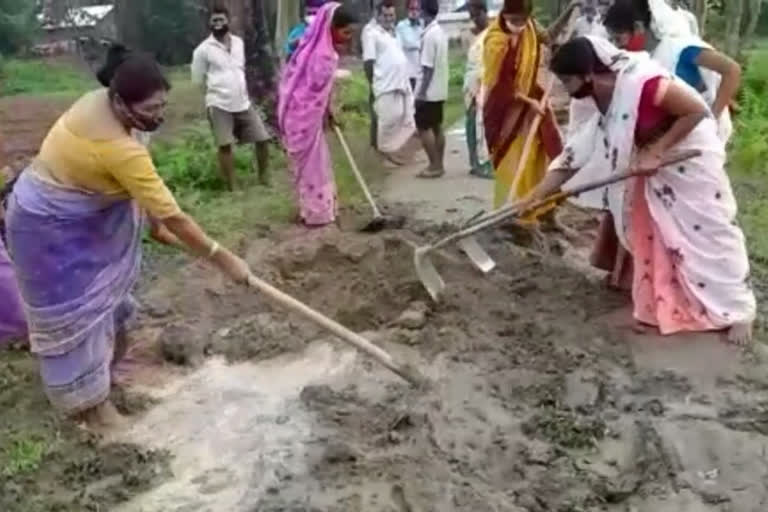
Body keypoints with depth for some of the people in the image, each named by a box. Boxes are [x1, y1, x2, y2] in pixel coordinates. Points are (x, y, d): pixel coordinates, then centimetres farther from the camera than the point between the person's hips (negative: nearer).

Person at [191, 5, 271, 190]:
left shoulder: (239, 43, 10)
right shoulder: (203, 49, -5)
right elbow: (198, 79, 1)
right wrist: (217, 88, 9)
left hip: (244, 103, 5)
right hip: (219, 105, -5)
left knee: (262, 138, 4)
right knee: (225, 145, -7)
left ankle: (264, 180, 21)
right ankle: (232, 188, 2)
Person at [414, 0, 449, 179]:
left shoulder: (429, 35, -18)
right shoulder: (440, 32, 10)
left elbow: (428, 67, -20)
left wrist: (422, 92, -17)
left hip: (429, 91, -9)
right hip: (439, 89, 9)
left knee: (423, 128, -2)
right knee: (437, 127, 12)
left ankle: (435, 166, -1)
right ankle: (439, 164, 17)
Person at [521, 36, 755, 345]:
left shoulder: (641, 82, -33)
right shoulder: (598, 103, -7)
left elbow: (697, 111, -27)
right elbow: (576, 154, -5)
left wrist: (656, 152, -25)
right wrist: (535, 195, -8)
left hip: (691, 157, -8)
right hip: (654, 164, 8)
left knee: (710, 234, 1)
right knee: (652, 235, 10)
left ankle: (739, 311, 17)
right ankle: (663, 307, 24)